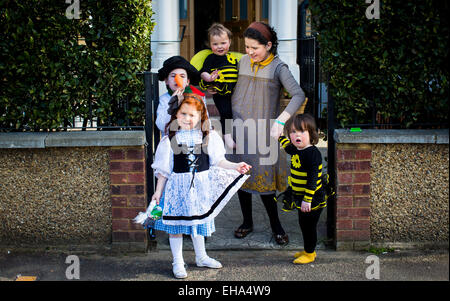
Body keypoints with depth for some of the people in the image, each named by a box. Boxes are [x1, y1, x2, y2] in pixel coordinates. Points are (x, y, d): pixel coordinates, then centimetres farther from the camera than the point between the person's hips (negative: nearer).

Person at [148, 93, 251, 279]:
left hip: (200, 187, 2)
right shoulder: (170, 139, -6)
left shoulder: (208, 137, -1)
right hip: (178, 187, -2)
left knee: (198, 221, 17)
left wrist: (235, 166, -7)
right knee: (176, 223, 6)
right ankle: (178, 262, 22)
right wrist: (158, 191, -1)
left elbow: (218, 161, 5)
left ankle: (201, 257, 36)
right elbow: (164, 169, -1)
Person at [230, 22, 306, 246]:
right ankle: (247, 222, 29)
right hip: (240, 129, 5)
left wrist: (280, 121, -34)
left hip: (263, 132, -4)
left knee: (263, 179, -2)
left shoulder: (278, 67, -9)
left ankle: (276, 227, 17)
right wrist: (231, 126, 10)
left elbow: (299, 95, -21)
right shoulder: (243, 62, 6)